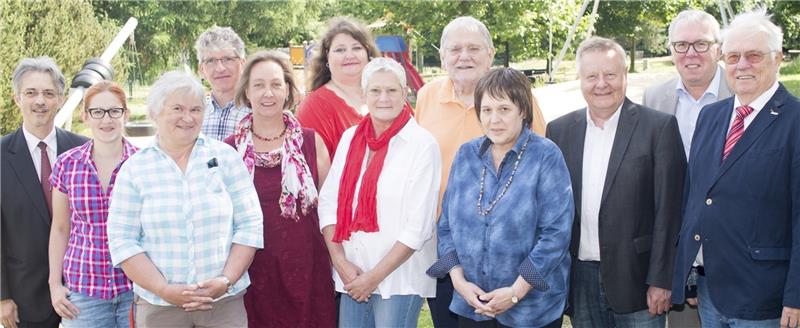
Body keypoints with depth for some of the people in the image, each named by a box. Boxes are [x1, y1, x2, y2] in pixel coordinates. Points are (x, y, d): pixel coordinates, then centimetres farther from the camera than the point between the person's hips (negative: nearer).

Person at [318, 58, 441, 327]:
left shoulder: (422, 144, -8)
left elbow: (418, 227, -10)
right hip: (351, 275, 4)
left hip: (399, 278, -4)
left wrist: (375, 276, -10)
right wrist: (340, 262, -6)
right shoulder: (350, 138, 6)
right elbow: (328, 203, 6)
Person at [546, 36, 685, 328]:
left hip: (636, 279, -3)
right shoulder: (559, 131, 7)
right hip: (580, 281, 3)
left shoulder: (659, 127, -5)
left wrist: (661, 280, -9)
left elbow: (668, 210, -6)